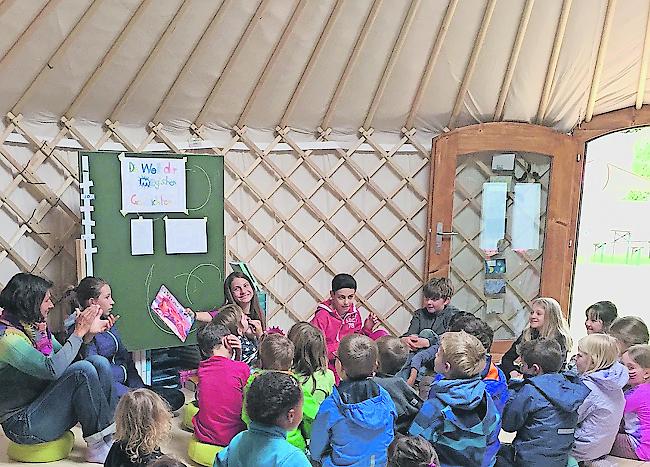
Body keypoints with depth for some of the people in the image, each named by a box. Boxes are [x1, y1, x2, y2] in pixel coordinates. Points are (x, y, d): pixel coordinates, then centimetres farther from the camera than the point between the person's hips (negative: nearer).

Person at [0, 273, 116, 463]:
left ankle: (113, 434, -11)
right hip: (23, 424, -8)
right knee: (83, 370, -26)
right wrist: (79, 332, -24)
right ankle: (98, 445, -12)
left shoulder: (35, 326, 7)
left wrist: (89, 332, -3)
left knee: (99, 362, -9)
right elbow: (52, 369, -31)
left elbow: (65, 358, 11)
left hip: (43, 405, 8)